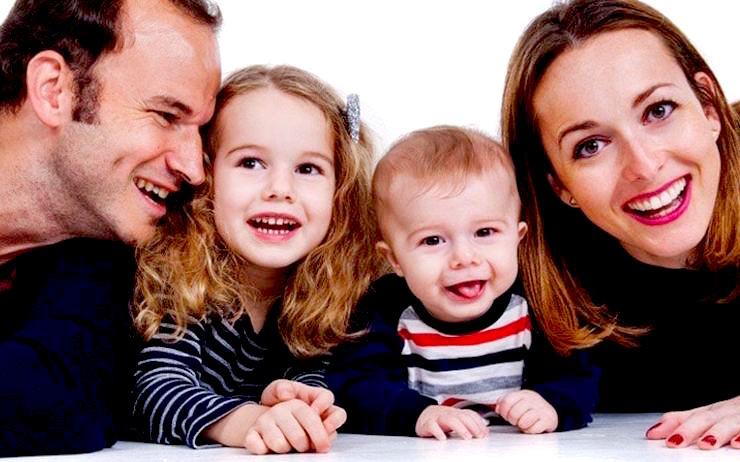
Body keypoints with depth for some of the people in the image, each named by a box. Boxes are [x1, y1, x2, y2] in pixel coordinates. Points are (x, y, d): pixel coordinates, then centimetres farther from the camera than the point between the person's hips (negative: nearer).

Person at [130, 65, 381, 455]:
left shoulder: (334, 289, -7)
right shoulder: (177, 279, -16)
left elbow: (314, 377, -13)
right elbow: (158, 387, -25)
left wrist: (299, 405, -35)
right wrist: (245, 420, -43)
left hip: (290, 456, 3)